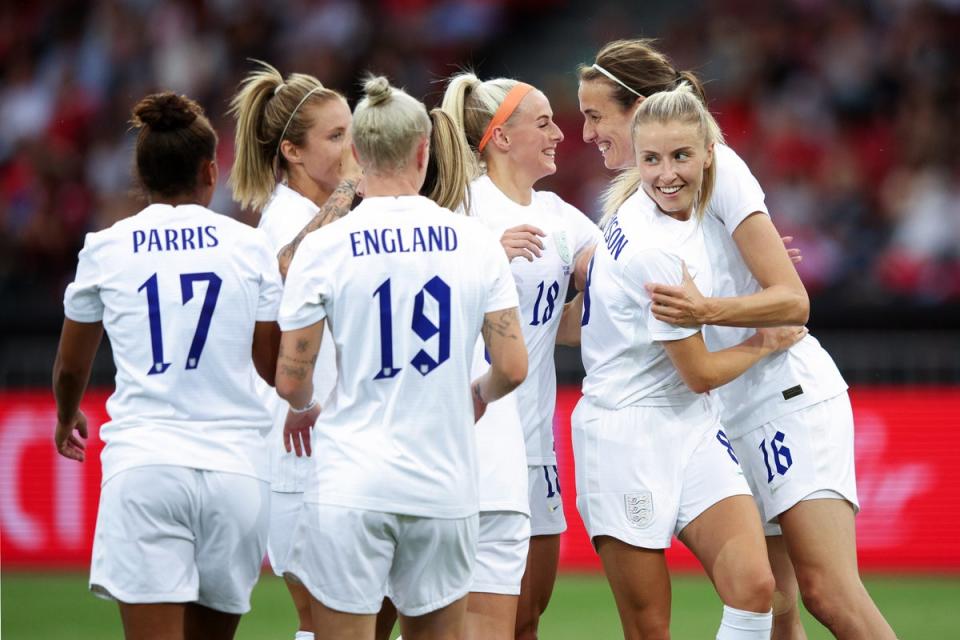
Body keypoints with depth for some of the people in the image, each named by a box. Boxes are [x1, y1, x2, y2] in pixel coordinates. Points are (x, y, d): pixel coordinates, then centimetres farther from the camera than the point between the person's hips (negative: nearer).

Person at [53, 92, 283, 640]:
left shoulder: (106, 249, 5)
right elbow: (274, 369, 8)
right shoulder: (251, 246, 4)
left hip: (143, 465, -1)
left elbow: (70, 370, 19)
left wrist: (67, 419, 41)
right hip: (236, 466, 1)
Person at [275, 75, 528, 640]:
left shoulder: (325, 247, -5)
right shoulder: (474, 241, 1)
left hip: (351, 485, -2)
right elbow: (513, 367, 2)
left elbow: (290, 380, -4)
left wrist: (304, 409, 20)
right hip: (446, 485, 2)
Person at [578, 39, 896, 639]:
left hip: (791, 397, -8)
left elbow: (792, 300, -14)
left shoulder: (717, 167, -11)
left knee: (827, 590, -19)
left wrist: (707, 309, -31)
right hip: (737, 415, 8)